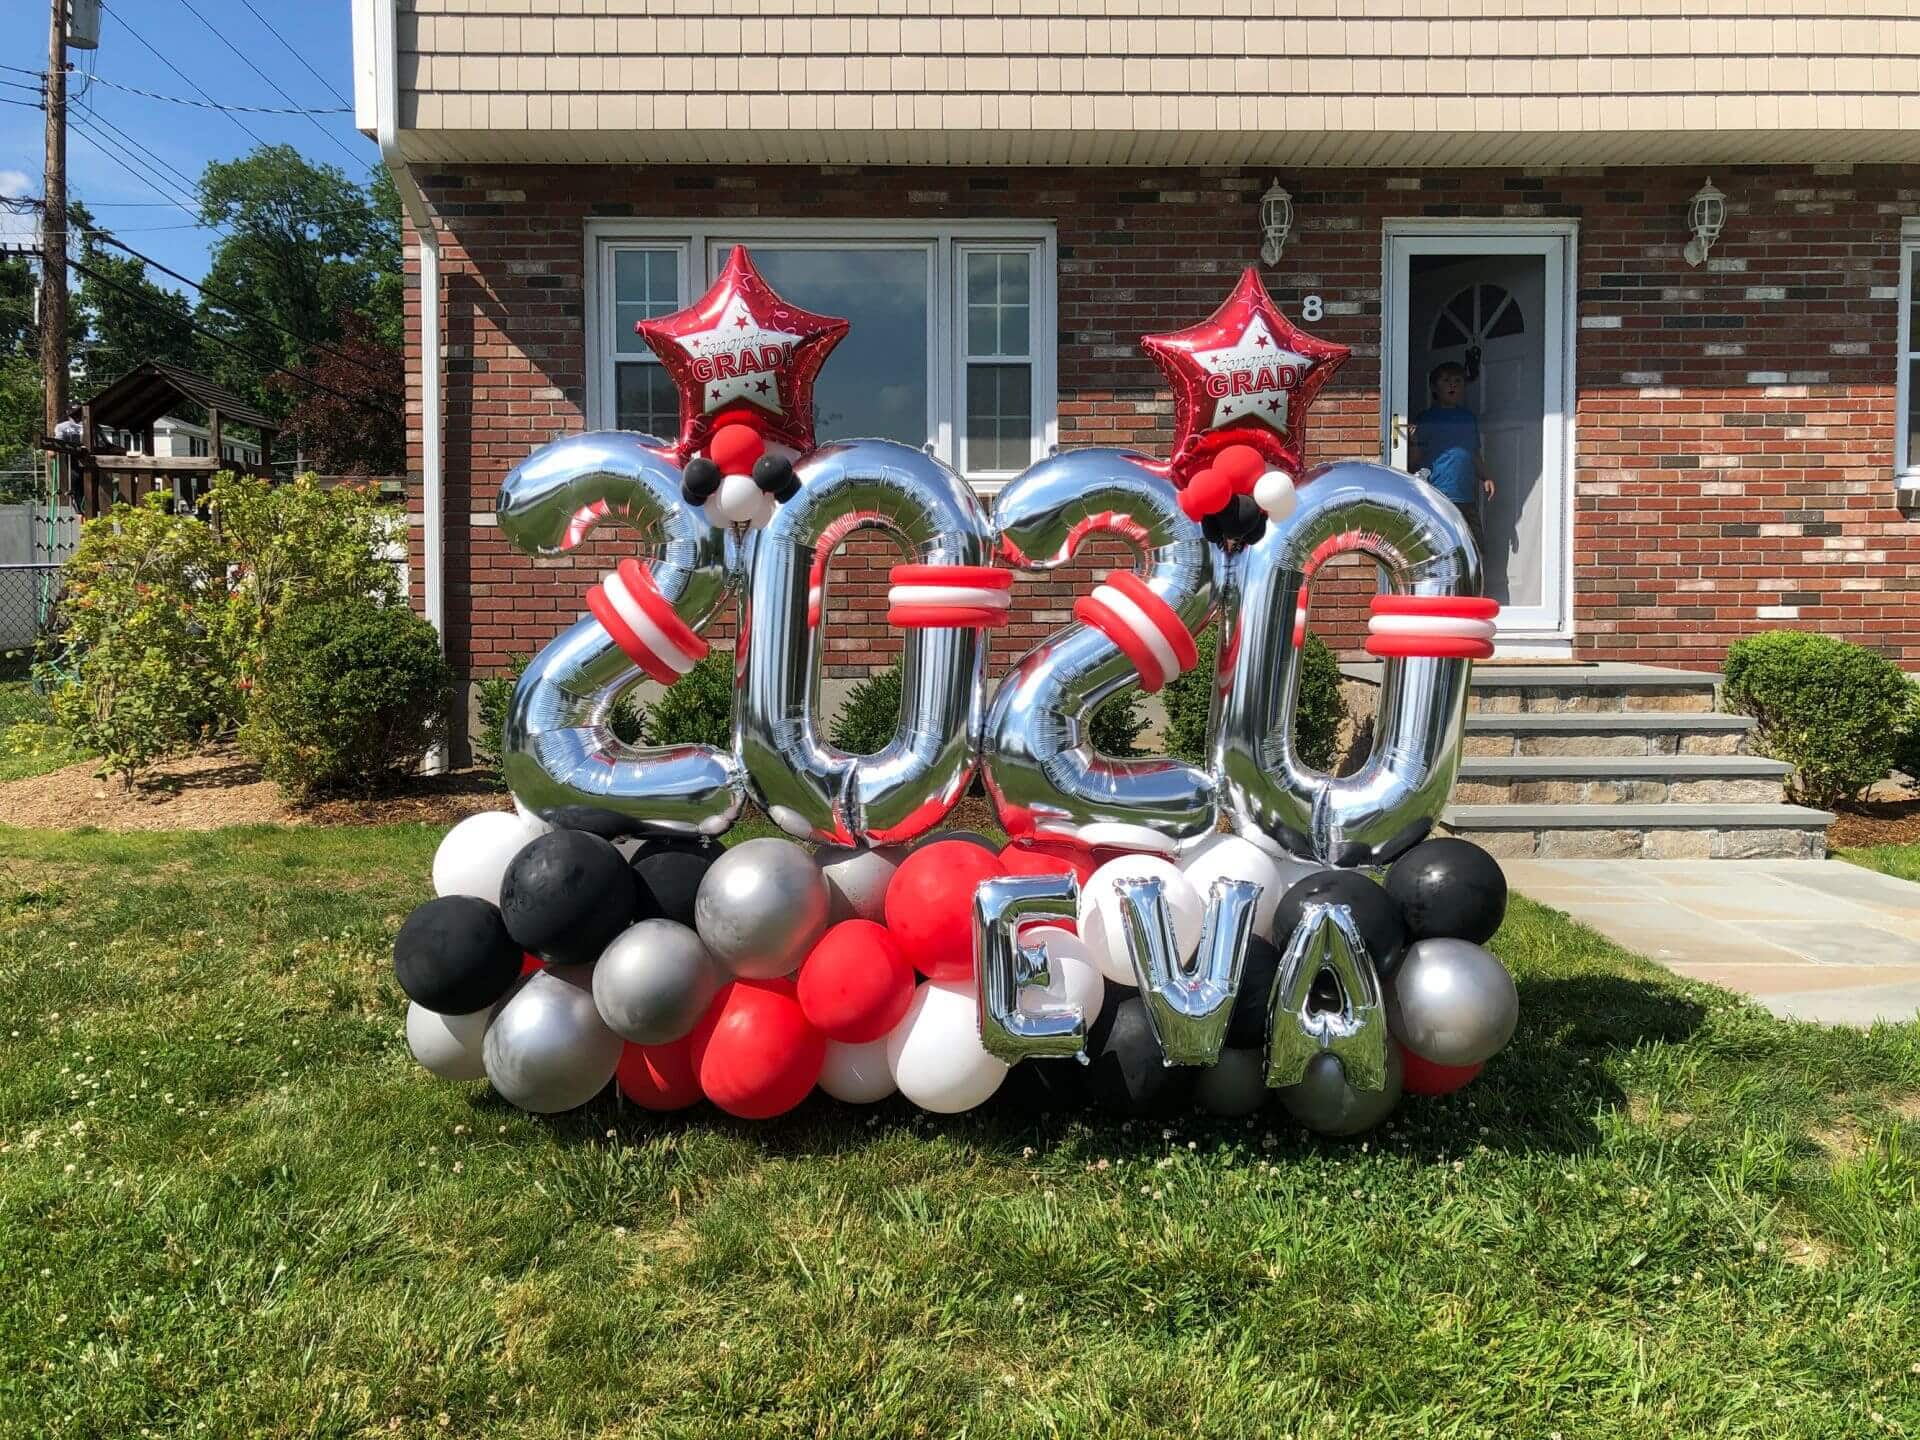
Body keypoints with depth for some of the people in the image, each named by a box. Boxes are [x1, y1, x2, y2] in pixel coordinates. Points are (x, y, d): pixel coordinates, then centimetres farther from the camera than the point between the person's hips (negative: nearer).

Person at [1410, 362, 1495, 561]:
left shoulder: (1470, 418, 19)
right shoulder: (1425, 419, 3)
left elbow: (1475, 455, 25)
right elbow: (1415, 458, -1)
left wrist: (1485, 477, 9)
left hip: (1467, 499, 5)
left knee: (1477, 555, 5)